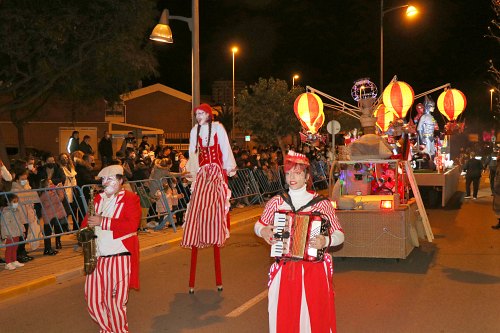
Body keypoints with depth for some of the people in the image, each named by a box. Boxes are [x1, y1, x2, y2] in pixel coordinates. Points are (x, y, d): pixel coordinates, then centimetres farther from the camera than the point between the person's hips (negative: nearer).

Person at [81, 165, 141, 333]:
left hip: (119, 257, -6)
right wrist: (85, 229, 0)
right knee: (93, 299, 9)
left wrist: (103, 222, -21)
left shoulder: (130, 198, -5)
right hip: (97, 257, 6)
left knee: (115, 300, -1)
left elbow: (132, 225, -18)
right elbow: (88, 220, 24)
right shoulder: (98, 199, 15)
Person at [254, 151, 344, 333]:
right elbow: (258, 225, 16)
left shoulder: (322, 203, -3)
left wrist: (327, 241, -20)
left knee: (314, 315, 4)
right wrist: (263, 231, -5)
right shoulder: (276, 202, 3)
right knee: (283, 317, 4)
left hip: (314, 269, -1)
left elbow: (339, 234, 0)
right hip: (284, 269, 2)